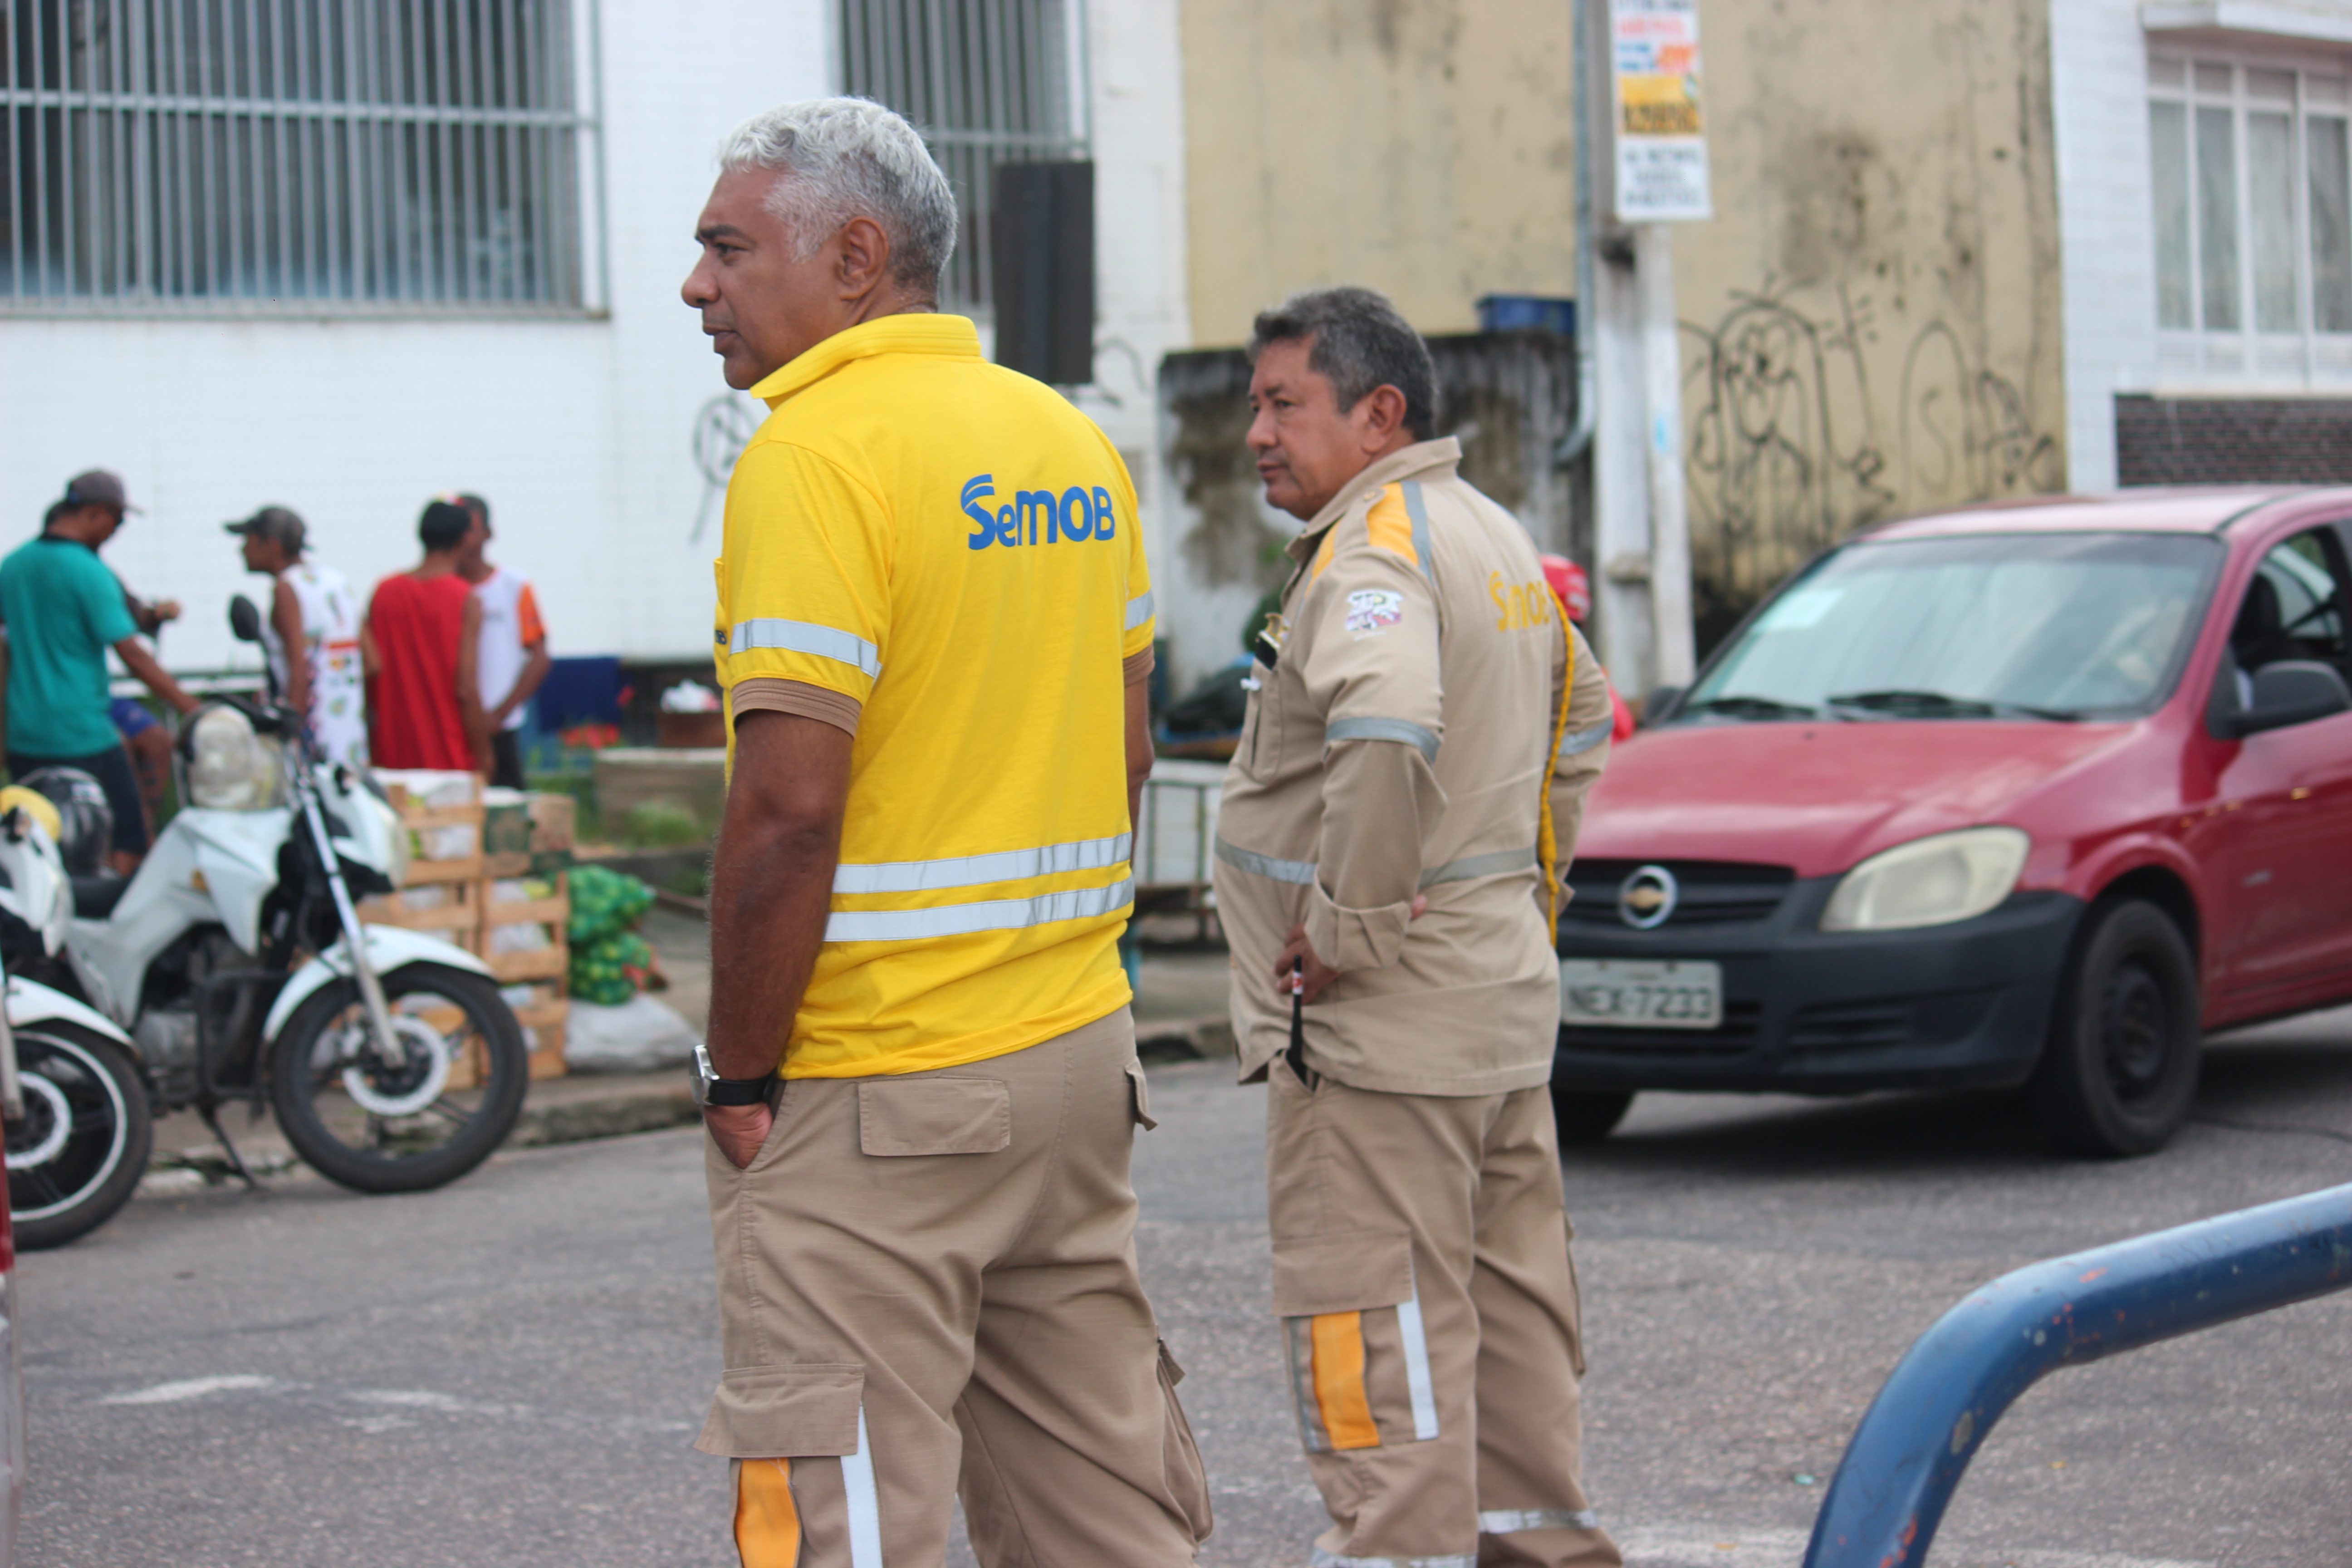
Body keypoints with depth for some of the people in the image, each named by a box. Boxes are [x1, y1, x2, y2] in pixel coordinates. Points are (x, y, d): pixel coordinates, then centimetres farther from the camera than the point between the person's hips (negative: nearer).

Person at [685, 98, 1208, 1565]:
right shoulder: (1074, 440, 11)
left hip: (872, 1098, -8)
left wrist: (742, 1077, -12)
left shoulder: (817, 452, -14)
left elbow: (791, 804, -20)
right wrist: (1050, 966, 18)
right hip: (1079, 1054, 8)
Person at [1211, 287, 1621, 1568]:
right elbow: (1579, 713, 30)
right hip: (1504, 990, 10)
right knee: (1509, 1307, 17)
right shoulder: (1495, 537, 16)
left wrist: (1347, 930, -25)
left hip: (1378, 1025, -10)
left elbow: (1389, 732, -36)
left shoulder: (1374, 550, -17)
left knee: (1373, 1324, -6)